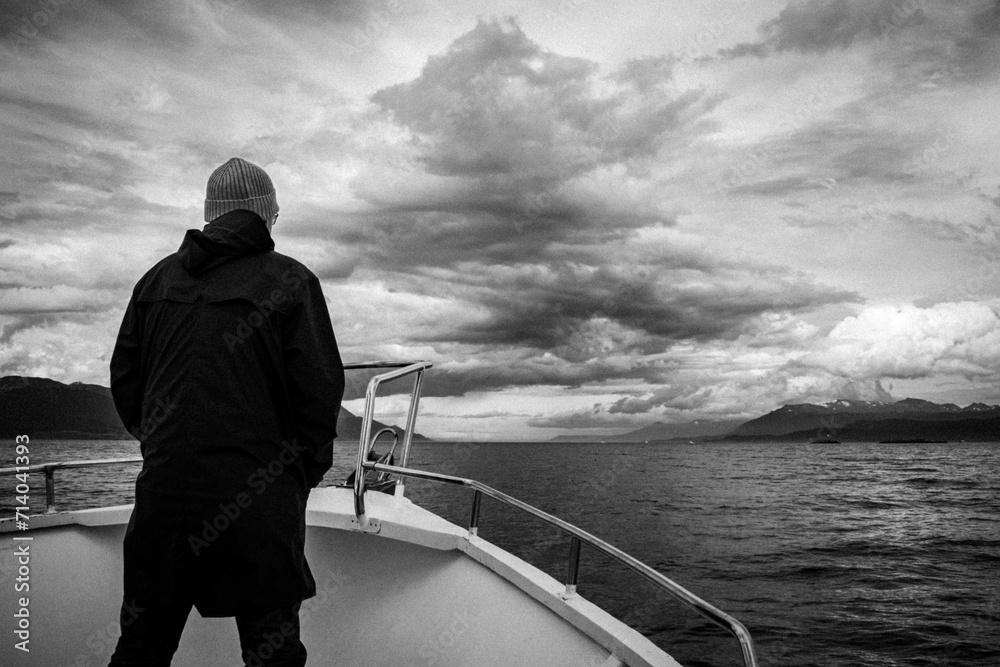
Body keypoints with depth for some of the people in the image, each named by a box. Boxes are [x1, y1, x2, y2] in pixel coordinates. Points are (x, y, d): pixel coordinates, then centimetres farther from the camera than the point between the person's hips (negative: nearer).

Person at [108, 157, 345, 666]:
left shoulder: (158, 279, 11)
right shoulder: (290, 281, -3)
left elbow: (124, 377, 13)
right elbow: (321, 389, -8)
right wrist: (308, 470, 5)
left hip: (164, 488, 5)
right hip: (257, 495, -4)